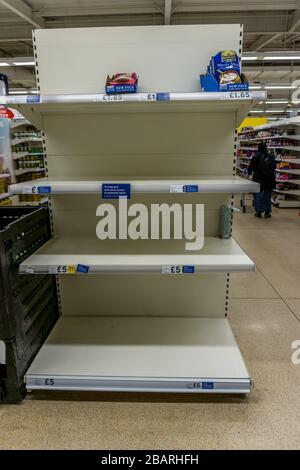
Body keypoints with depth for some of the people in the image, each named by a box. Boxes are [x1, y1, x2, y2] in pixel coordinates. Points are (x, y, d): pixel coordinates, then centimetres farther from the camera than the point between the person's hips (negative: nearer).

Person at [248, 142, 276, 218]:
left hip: (258, 179, -3)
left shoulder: (256, 156, -6)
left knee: (258, 195, 5)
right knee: (267, 195, 10)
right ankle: (267, 212, 13)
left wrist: (249, 172, 20)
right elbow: (274, 167, 13)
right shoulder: (271, 156, 4)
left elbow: (251, 167, 0)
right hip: (269, 180, 3)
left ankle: (258, 212, 7)